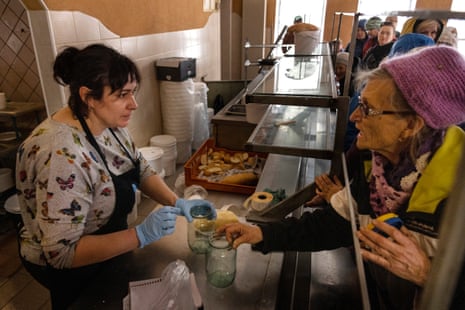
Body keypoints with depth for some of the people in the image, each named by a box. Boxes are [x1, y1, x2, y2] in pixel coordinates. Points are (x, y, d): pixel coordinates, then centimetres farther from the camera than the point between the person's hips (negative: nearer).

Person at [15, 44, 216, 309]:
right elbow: (63, 253, -33)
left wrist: (177, 203, -16)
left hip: (108, 246, 7)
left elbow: (141, 170, -1)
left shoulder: (109, 122, -11)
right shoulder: (62, 155, -36)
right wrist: (142, 235, -38)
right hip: (70, 272, -7)